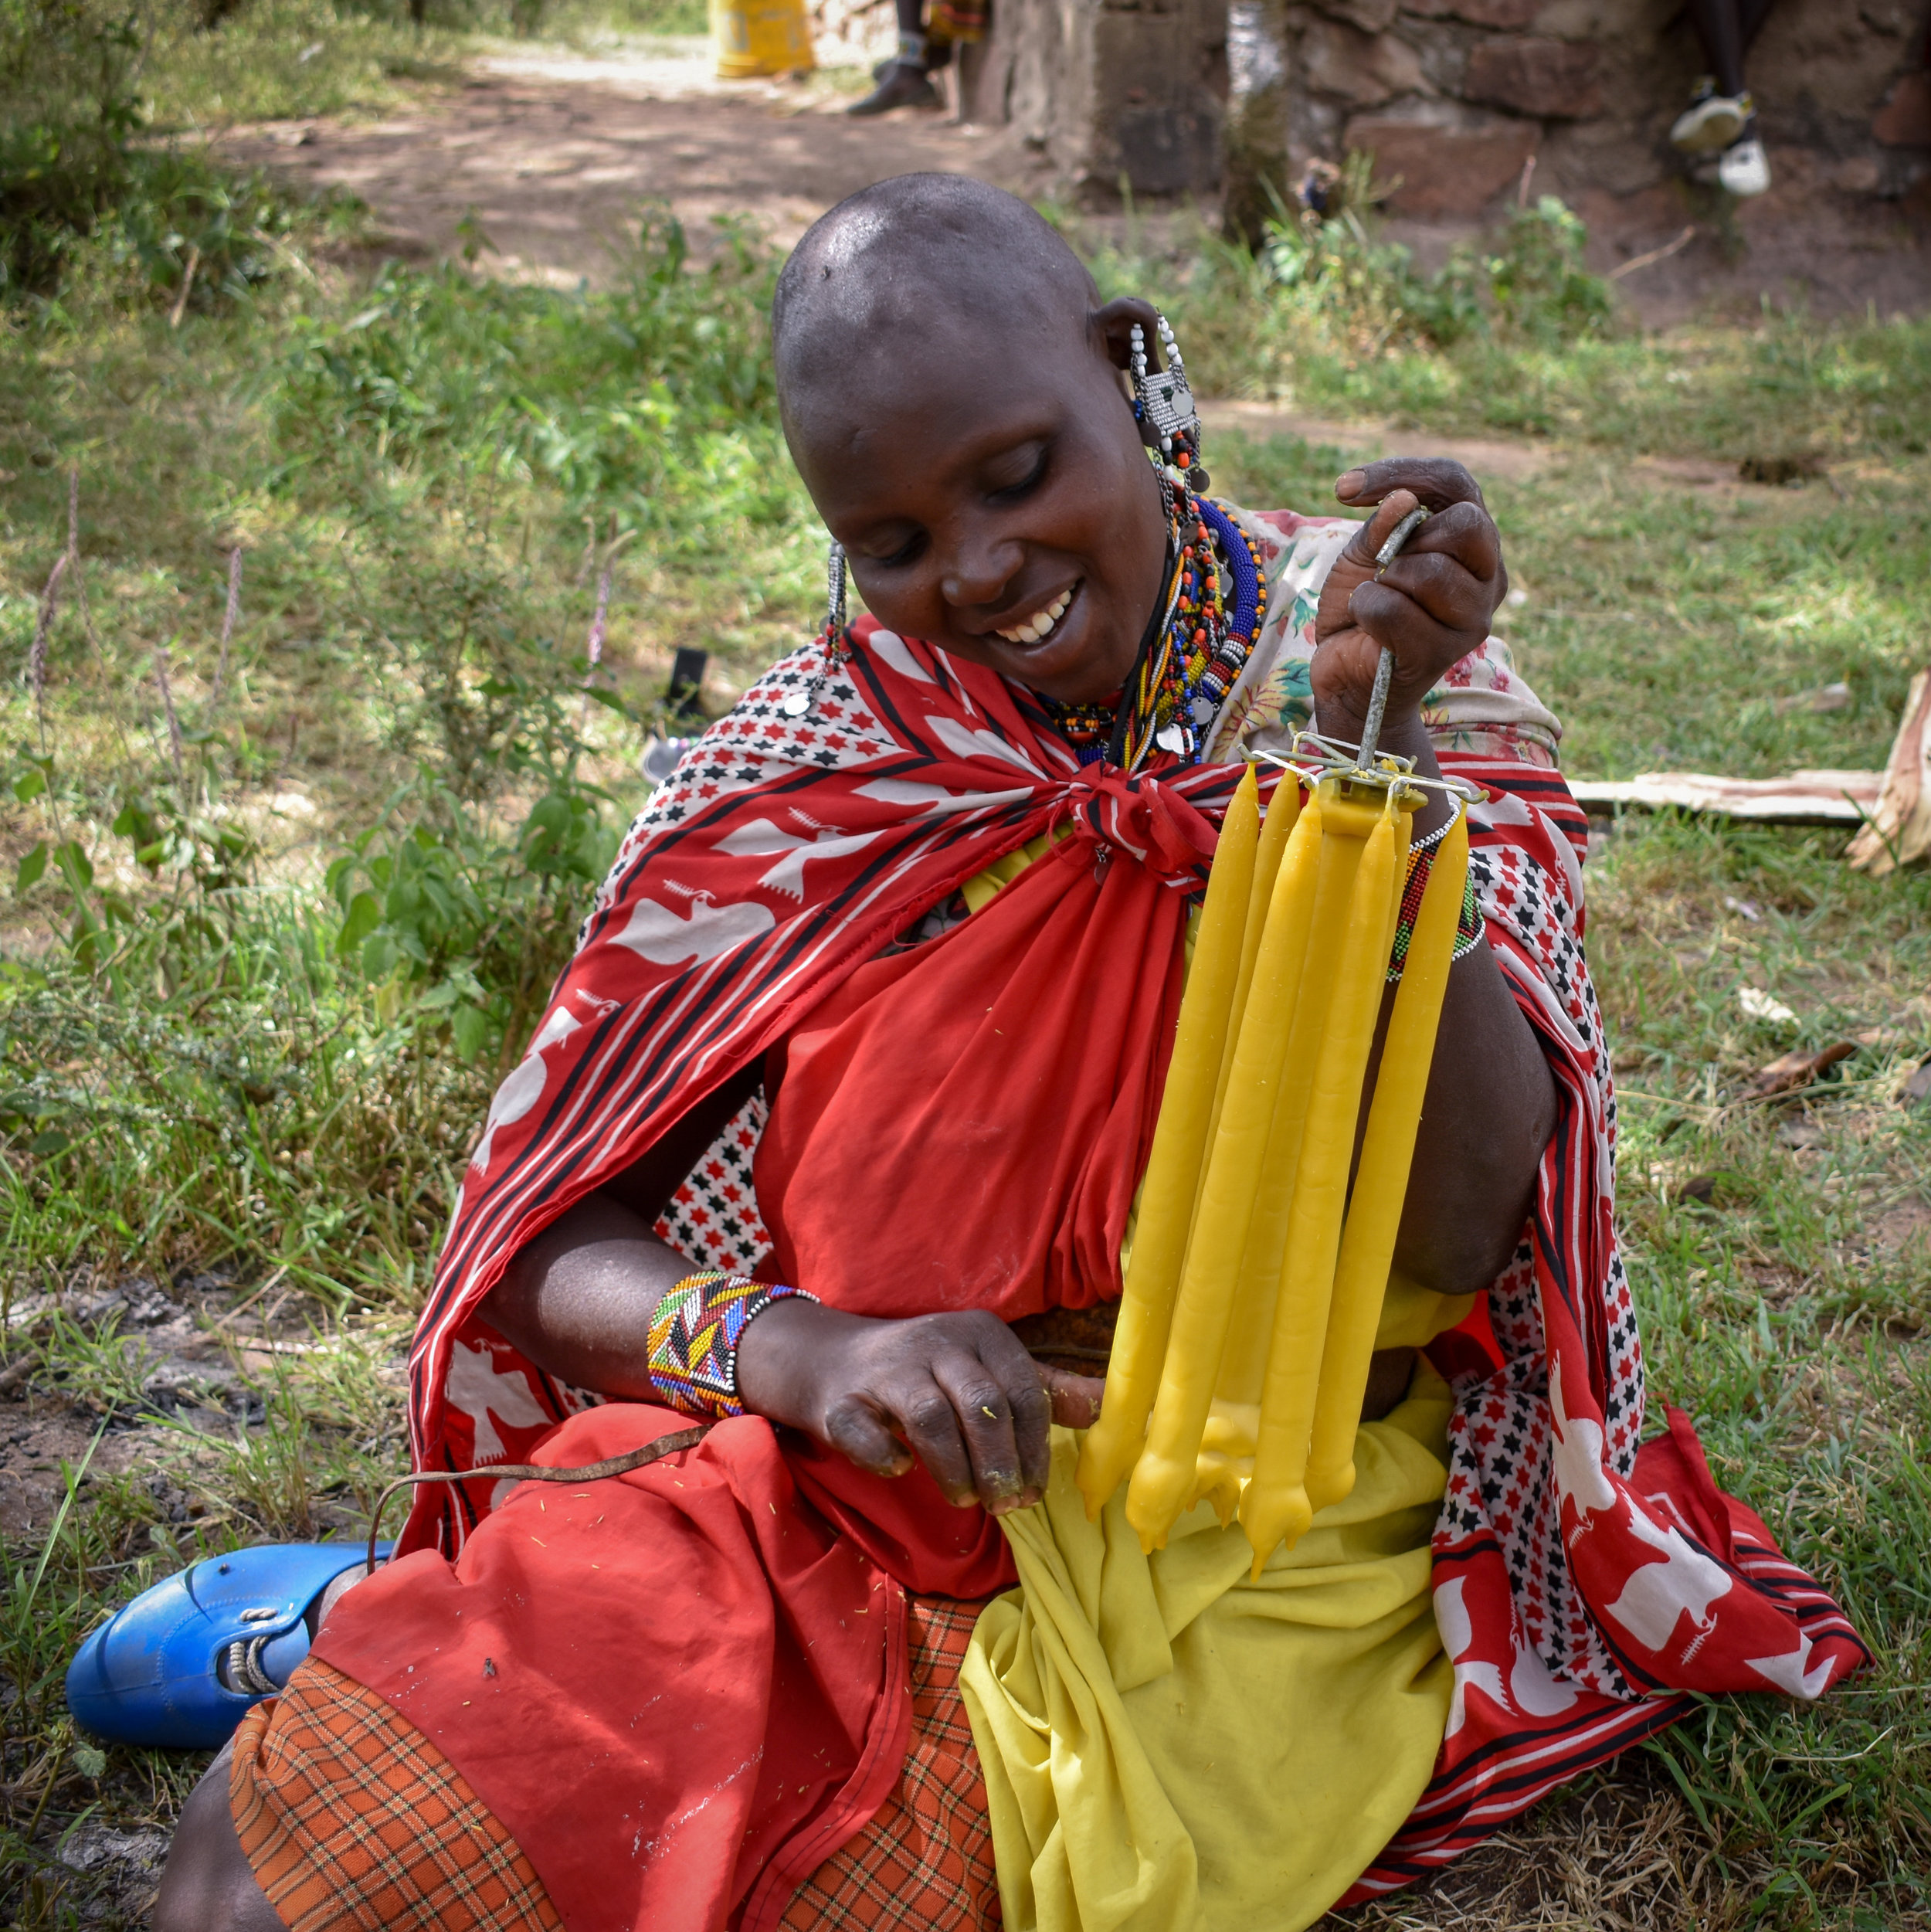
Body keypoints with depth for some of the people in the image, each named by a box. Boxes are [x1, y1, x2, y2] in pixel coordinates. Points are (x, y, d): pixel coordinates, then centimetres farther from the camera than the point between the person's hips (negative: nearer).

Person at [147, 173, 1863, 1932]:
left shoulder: (1385, 662, -3)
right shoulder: (800, 770, 1)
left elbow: (1459, 1234, -14)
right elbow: (557, 1256, 1)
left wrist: (1375, 754, -26)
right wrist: (800, 1351, -20)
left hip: (1242, 1549, -1)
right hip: (812, 1490, 2)